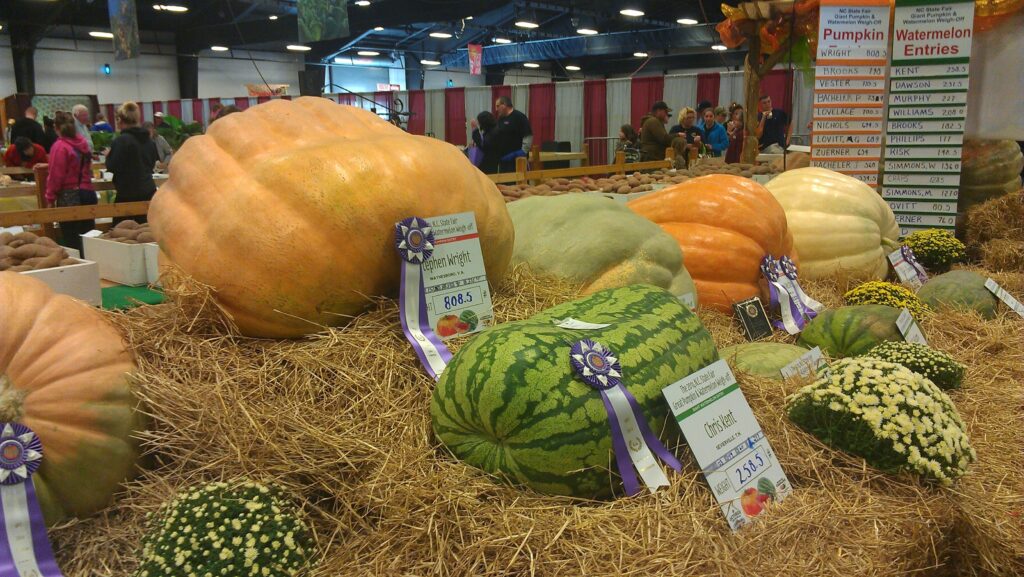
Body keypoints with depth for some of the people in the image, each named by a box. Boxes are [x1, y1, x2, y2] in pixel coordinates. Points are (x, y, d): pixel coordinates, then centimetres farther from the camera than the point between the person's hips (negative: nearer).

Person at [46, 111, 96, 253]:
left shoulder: (60, 146, -10)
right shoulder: (82, 142, 9)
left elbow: (56, 175, -12)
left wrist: (50, 199, -3)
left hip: (69, 196, -6)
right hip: (88, 192, 7)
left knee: (71, 240, -3)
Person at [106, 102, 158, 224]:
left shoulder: (121, 140, -14)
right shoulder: (149, 140, 8)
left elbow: (112, 167, -13)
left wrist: (108, 155, 5)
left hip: (128, 193, -6)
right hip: (149, 191, 6)